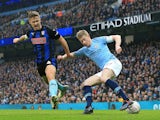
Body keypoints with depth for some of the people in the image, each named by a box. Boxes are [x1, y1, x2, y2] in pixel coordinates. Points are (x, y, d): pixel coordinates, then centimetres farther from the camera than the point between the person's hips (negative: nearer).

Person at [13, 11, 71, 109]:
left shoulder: (48, 31, -13)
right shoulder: (31, 33, 4)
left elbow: (62, 40, 0)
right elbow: (25, 36, 33)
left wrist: (68, 54, 9)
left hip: (50, 59, -7)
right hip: (39, 62, 7)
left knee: (50, 76, -36)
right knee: (48, 81, 22)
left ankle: (53, 96, -58)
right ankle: (61, 87, 52)